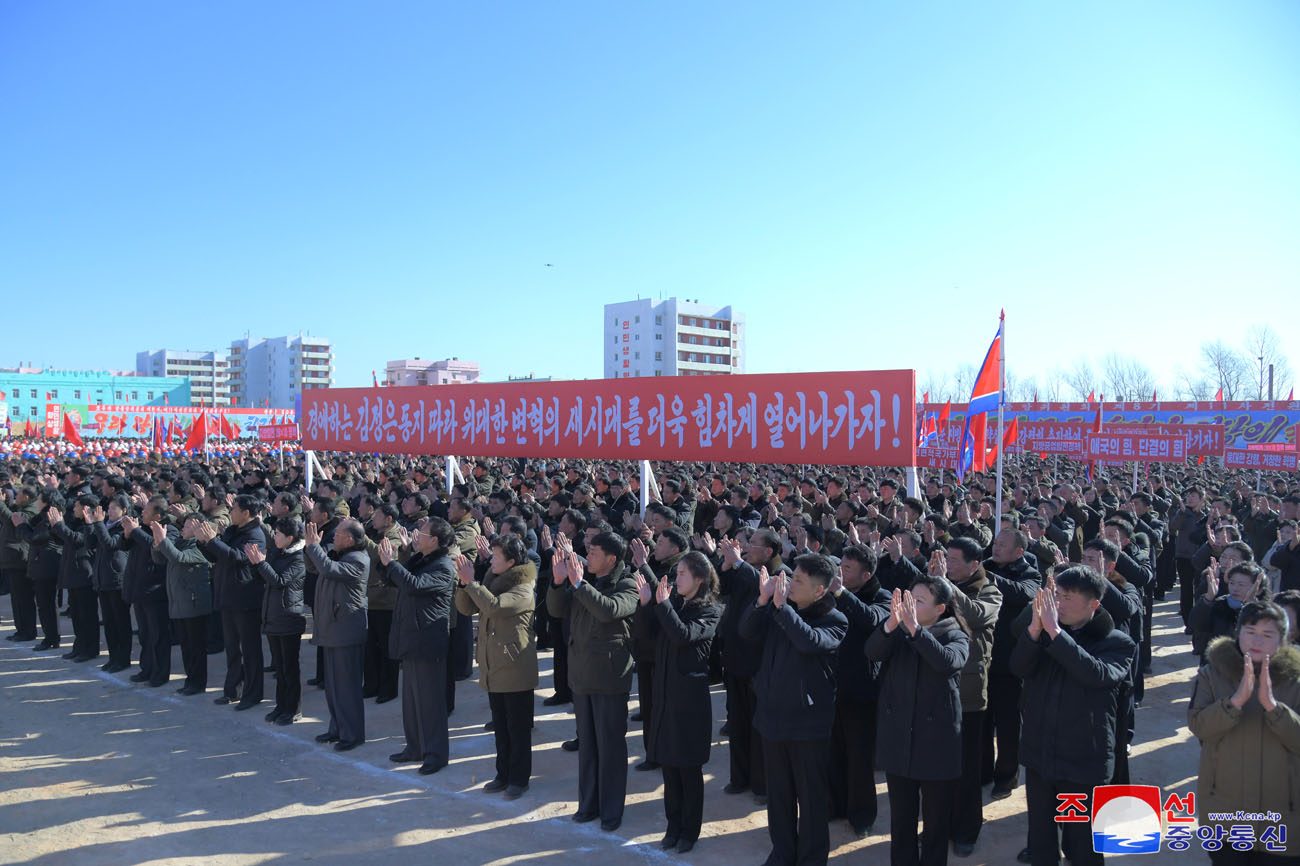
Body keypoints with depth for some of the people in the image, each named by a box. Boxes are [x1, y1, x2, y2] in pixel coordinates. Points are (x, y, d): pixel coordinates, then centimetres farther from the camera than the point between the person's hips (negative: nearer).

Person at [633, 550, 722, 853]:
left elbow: (684, 635, -25)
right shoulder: (673, 603, 5)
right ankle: (674, 825, 27)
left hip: (690, 697, -5)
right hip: (665, 692, 6)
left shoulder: (710, 612, -10)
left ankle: (690, 830, 20)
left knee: (688, 767, 5)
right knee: (668, 763, 13)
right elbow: (648, 632, -1)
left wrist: (662, 603, -28)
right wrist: (646, 603, -14)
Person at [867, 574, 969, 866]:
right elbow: (873, 652, -15)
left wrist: (915, 629, -36)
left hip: (936, 738, -3)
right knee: (900, 815, 13)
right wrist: (891, 624, -32)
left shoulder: (956, 636, -5)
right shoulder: (899, 632, 4)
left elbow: (947, 661, -27)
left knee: (935, 817, 8)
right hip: (897, 735, 3)